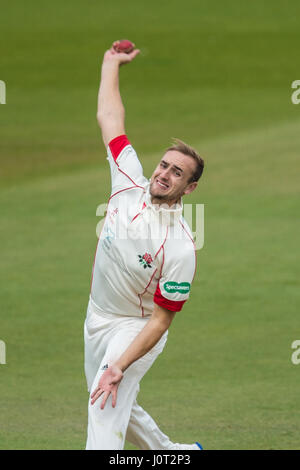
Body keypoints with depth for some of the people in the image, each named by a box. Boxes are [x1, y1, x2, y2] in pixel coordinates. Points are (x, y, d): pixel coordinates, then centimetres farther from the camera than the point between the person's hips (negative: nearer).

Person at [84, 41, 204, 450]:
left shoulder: (181, 248, -26)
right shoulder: (130, 185, -11)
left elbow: (161, 319, -23)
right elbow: (109, 119, 0)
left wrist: (119, 366, -31)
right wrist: (111, 63, 4)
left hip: (135, 330, -7)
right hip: (97, 320, 7)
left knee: (105, 412, -22)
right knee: (116, 403, 22)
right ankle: (172, 452, 45)